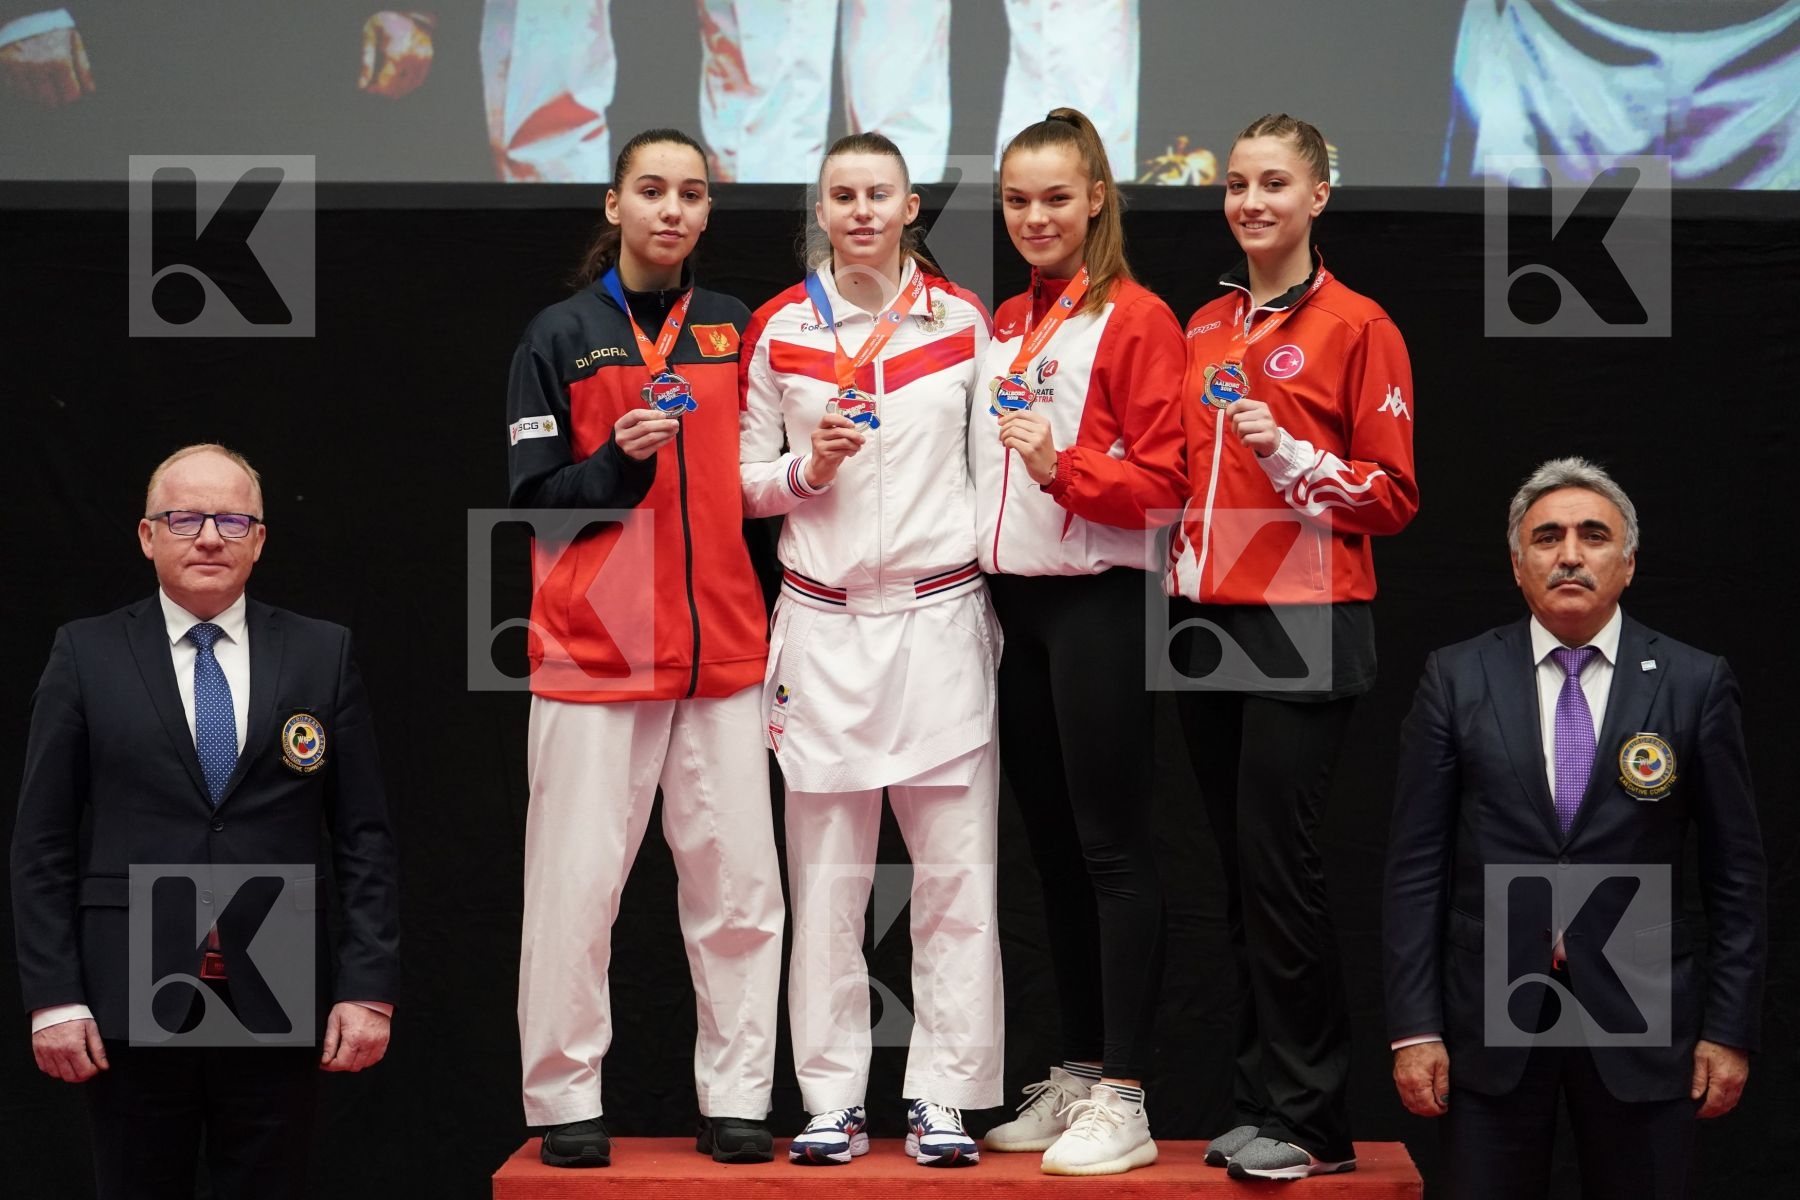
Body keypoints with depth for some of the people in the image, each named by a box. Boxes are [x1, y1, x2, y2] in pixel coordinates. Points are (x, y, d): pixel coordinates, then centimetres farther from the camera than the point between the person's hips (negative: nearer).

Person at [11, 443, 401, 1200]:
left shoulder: (322, 655, 7)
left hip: (278, 1008, 1)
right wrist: (52, 998, -5)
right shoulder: (87, 656, 5)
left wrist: (369, 988, -3)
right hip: (131, 1009, -1)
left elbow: (364, 838, 5)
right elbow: (42, 843, 3)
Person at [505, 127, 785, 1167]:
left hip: (723, 646, 3)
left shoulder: (736, 330, 13)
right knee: (579, 883, -3)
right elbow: (534, 499, 1)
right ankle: (565, 1097, 8)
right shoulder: (562, 336, 4)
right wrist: (618, 460, -14)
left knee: (739, 882, 2)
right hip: (595, 647, -3)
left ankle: (738, 1097, 10)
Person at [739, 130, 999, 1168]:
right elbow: (745, 479, 11)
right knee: (826, 872, 1)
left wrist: (995, 564, 4)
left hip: (942, 614, 0)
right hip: (824, 622, 0)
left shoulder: (963, 321, 7)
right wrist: (805, 470, -7)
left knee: (957, 869, -2)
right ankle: (833, 1099, 8)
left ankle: (945, 1096, 4)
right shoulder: (781, 329, 7)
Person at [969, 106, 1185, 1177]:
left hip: (1100, 600, -7)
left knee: (1113, 847, -4)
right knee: (1053, 846, 12)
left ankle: (1124, 1100, -1)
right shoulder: (1003, 326, 15)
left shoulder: (1137, 320, -7)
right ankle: (1075, 1076, 20)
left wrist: (1065, 464, -25)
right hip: (1015, 600, 7)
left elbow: (1163, 482, -11)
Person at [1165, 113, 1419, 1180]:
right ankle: (1263, 1102, 15)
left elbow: (1394, 495, -5)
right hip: (1210, 625, 6)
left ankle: (1313, 1120, -1)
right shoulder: (1205, 330, 15)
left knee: (1279, 863, -9)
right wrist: (1176, 563, 12)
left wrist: (1291, 453, -17)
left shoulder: (1357, 328, -4)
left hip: (1304, 630, -6)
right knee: (1241, 867, 8)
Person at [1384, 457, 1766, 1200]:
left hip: (1640, 1017, 0)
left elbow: (1735, 869, 3)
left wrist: (1731, 1030, -1)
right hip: (1492, 1013, 1)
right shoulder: (1457, 679, 2)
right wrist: (1414, 1026, -4)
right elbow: (1416, 864, 2)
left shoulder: (1694, 684, 1)